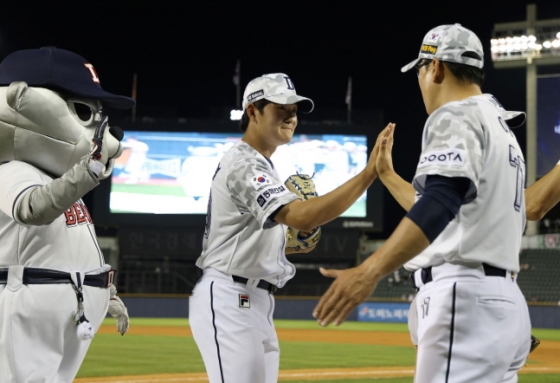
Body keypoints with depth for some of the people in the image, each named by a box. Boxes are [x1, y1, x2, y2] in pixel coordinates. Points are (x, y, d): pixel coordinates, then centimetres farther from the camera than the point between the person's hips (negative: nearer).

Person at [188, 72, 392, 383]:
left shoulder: (261, 166, 19)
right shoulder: (243, 164, -15)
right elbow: (300, 217, -30)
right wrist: (368, 174, -34)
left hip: (256, 304, 11)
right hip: (229, 301, -11)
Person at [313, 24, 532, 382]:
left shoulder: (455, 116, -7)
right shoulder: (502, 127, 23)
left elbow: (442, 199, -25)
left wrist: (369, 272, -36)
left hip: (465, 299, -10)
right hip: (505, 303, 10)